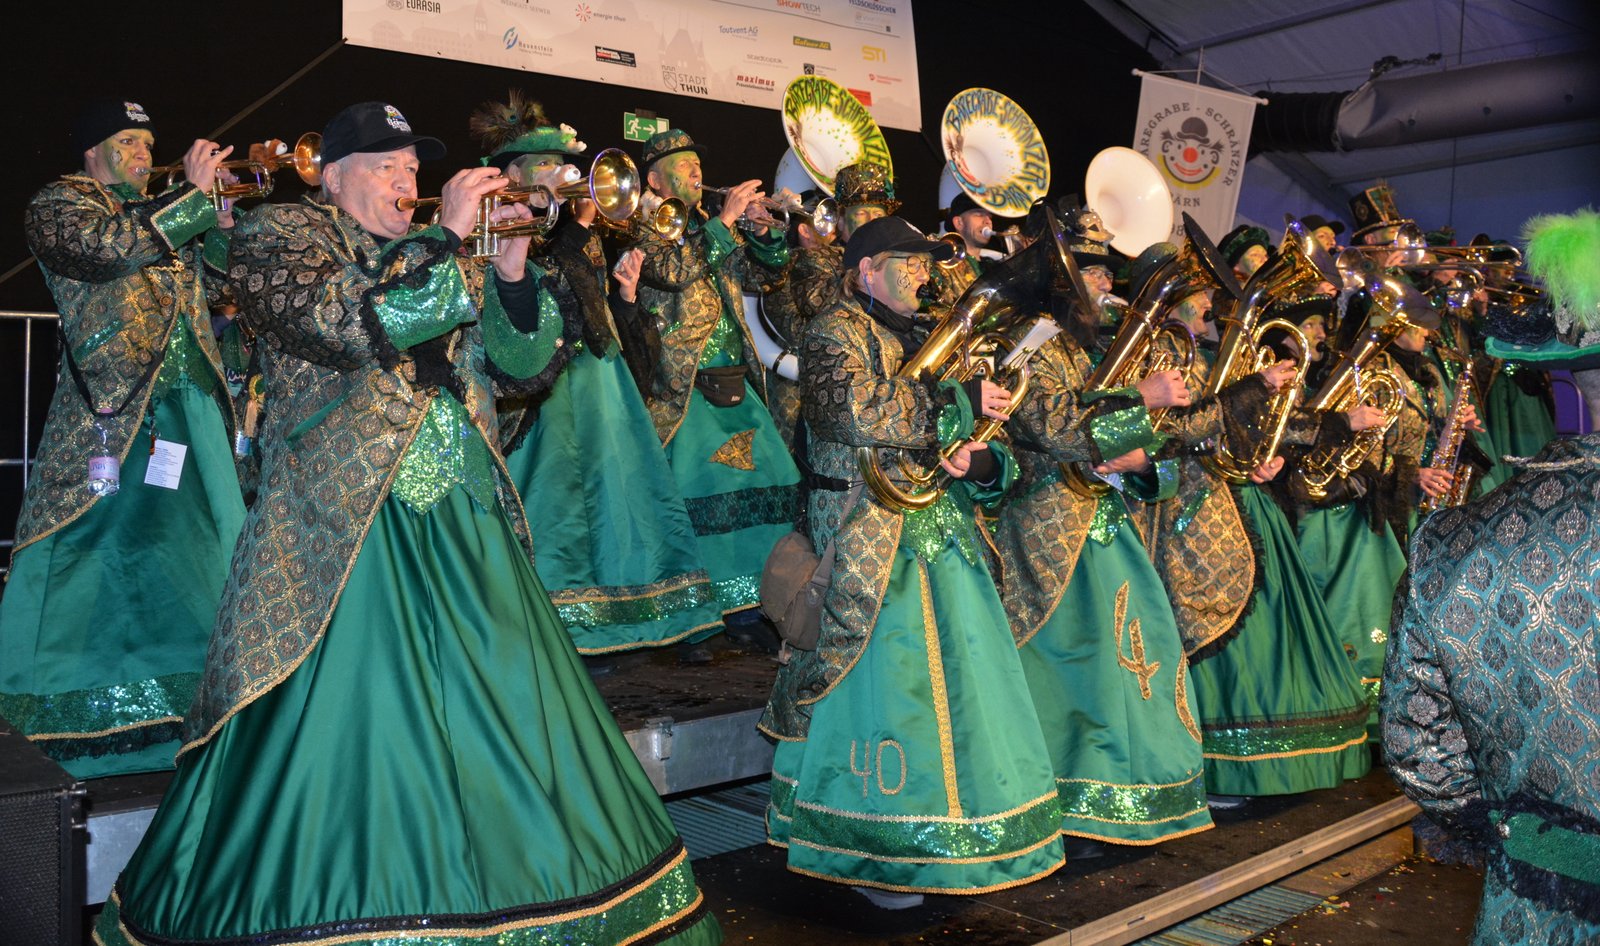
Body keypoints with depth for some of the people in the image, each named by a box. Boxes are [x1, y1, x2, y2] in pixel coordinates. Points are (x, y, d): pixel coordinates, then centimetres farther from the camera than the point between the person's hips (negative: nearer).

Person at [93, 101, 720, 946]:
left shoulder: (436, 259, 19)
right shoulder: (277, 238, 3)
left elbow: (528, 370, 12)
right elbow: (354, 325, -17)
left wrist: (512, 275, -2)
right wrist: (445, 239, -13)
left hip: (468, 529, 6)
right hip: (350, 530, -5)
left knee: (497, 725, 6)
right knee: (349, 728, -6)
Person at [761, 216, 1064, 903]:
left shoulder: (924, 341, 21)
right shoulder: (836, 332, -3)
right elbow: (855, 409, -23)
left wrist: (979, 461, -6)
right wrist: (961, 402, -15)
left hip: (944, 536, 8)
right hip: (873, 546, -8)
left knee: (956, 682, 9)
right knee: (885, 686, -6)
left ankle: (946, 837, 23)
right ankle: (876, 854, 7)